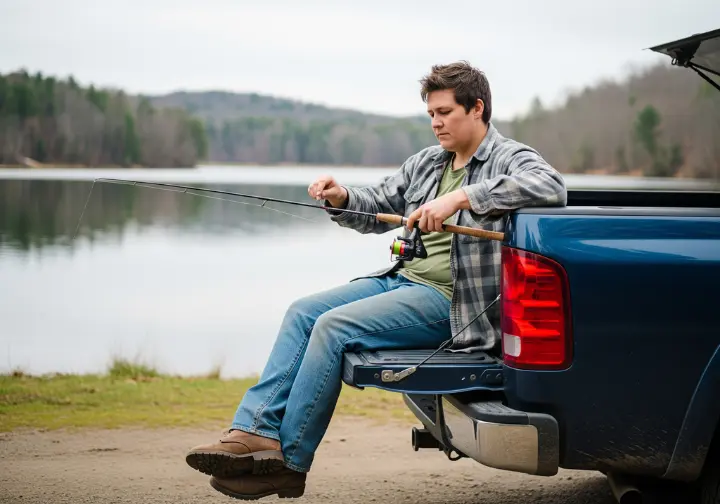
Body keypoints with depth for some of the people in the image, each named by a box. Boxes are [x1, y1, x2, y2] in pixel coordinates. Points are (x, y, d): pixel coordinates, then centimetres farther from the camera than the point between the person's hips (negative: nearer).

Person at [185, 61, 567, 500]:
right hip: (401, 279, 9)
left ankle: (287, 461, -17)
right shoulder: (425, 163, 18)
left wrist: (462, 196, -35)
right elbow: (376, 209, 24)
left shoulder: (510, 159, -6)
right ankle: (255, 431, -13)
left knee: (334, 327, -22)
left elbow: (551, 186, -29)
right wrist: (342, 199, 0)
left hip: (446, 299, -9)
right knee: (303, 312, -6)